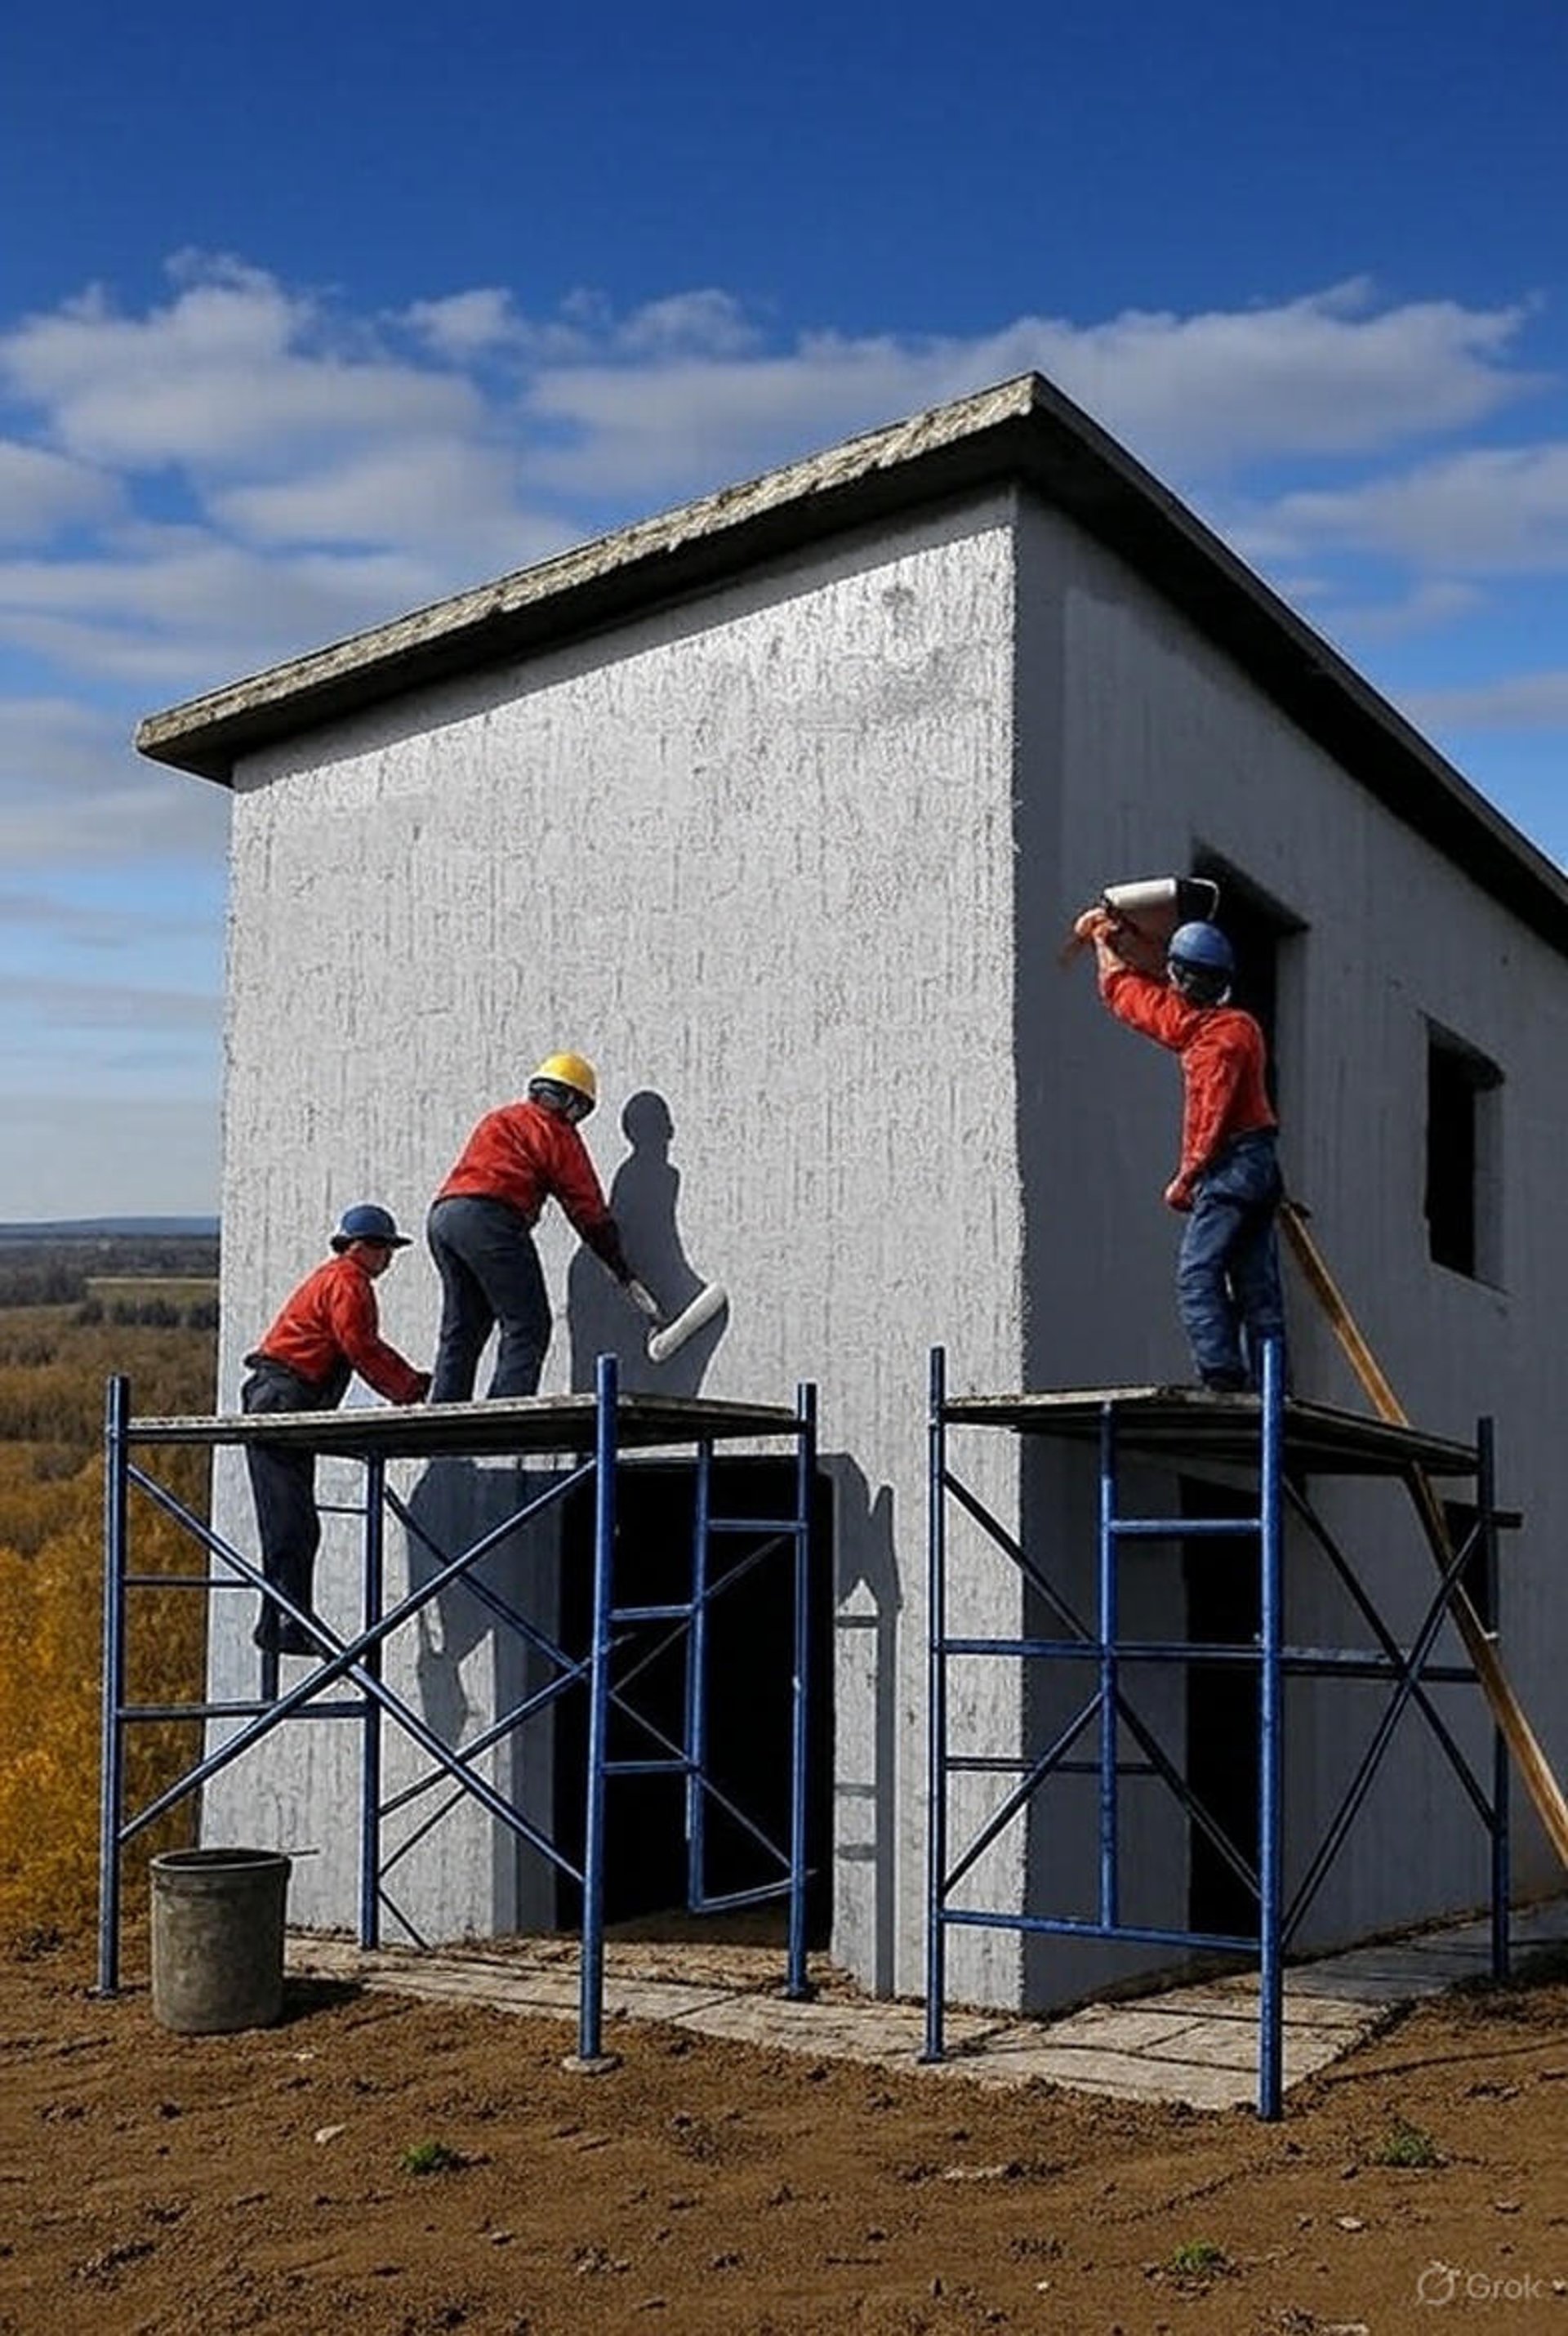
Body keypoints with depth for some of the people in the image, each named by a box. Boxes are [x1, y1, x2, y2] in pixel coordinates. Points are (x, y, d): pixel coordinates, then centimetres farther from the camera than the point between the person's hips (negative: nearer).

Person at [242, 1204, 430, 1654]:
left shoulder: (339, 1280, 25)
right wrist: (409, 1392, -8)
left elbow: (370, 1348, 25)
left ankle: (281, 1626, 12)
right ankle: (286, 1625, -15)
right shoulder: (346, 1283, -8)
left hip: (285, 1408, 11)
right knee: (291, 1526, -13)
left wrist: (417, 1382, 16)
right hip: (280, 1401, -11)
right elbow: (361, 1350, -15)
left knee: (296, 1527, 10)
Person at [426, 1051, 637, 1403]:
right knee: (527, 1325, -4)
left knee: (460, 1329, 14)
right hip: (489, 1218, -8)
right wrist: (626, 1277, 9)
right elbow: (589, 1211, 5)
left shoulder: (498, 1119, 30)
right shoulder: (556, 1132, 7)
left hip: (442, 1215, 8)